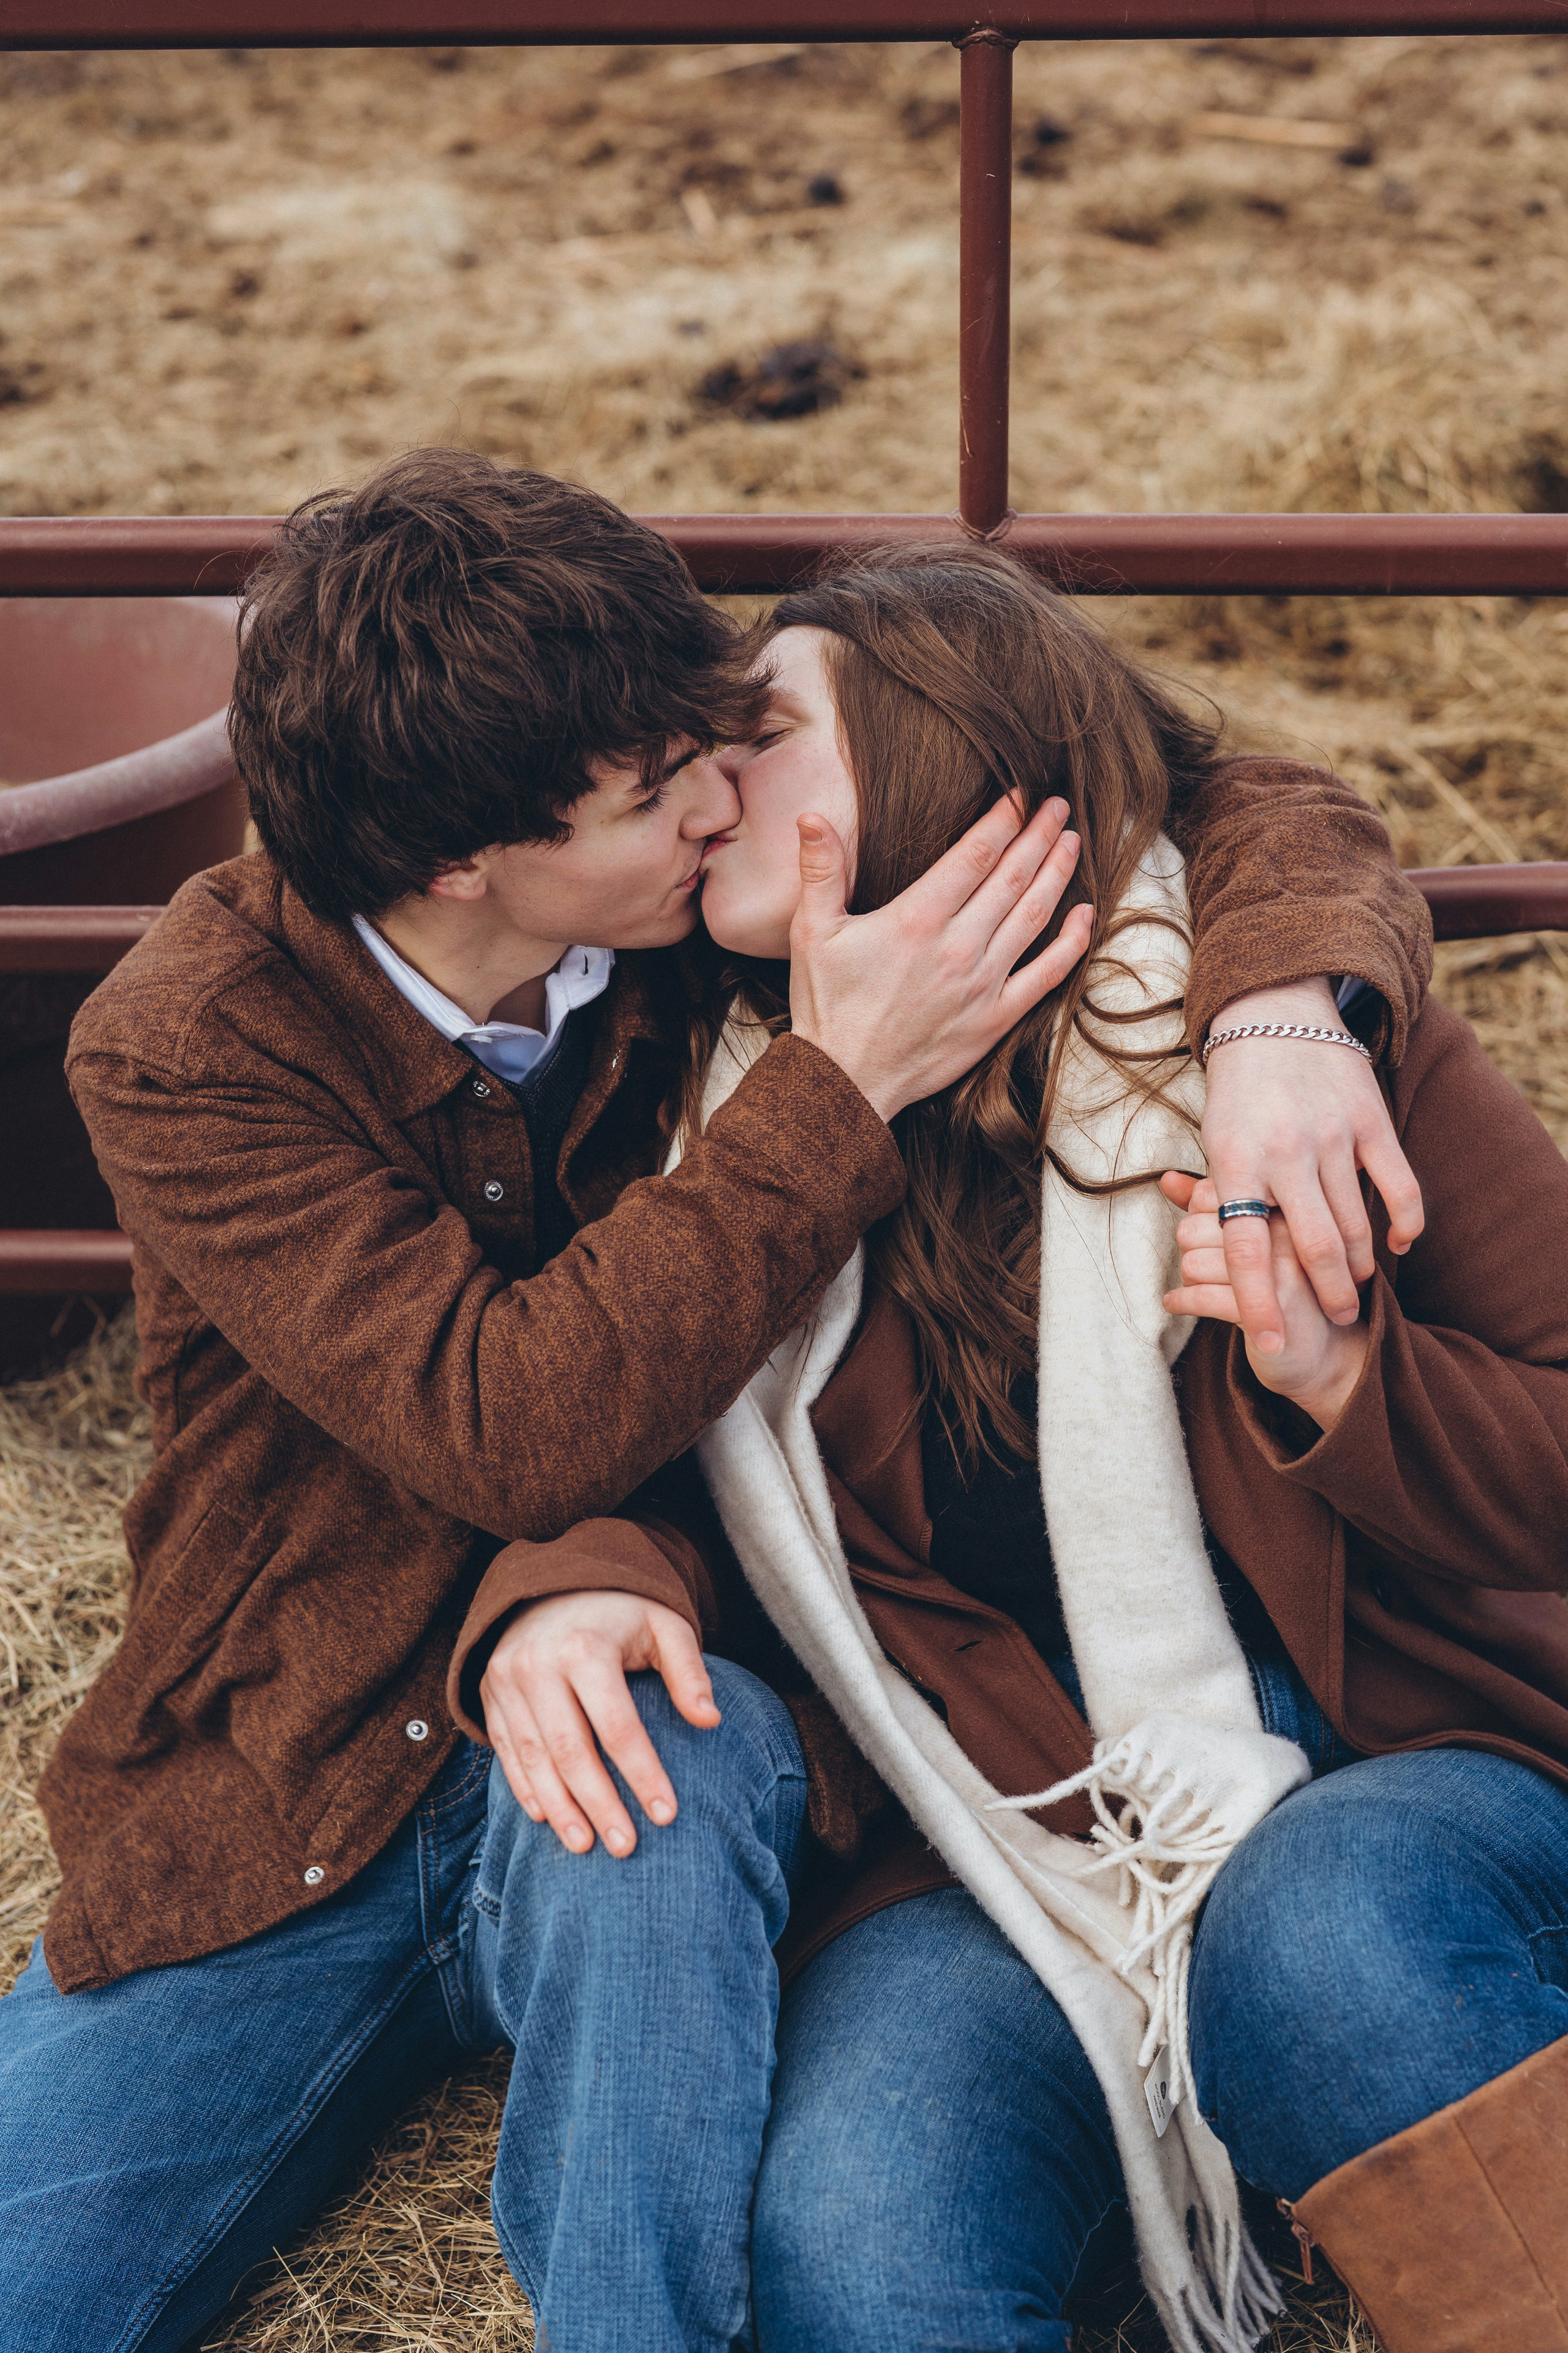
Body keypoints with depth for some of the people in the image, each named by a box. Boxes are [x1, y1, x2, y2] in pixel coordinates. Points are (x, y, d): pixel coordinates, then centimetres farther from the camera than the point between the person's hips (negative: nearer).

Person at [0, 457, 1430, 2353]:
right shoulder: (188, 1050, -16)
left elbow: (1241, 814, -6)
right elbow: (510, 1433, -28)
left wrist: (1284, 1005, -28)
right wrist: (837, 1089, -29)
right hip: (284, 1822, -1)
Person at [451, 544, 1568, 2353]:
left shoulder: (1295, 1009, -3)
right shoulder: (730, 1110, 7)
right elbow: (637, 1476, 12)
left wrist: (1339, 1375, -18)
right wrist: (581, 1586, -12)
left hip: (1392, 1769, 0)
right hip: (990, 1844, 1)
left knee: (1324, 1937, -35)